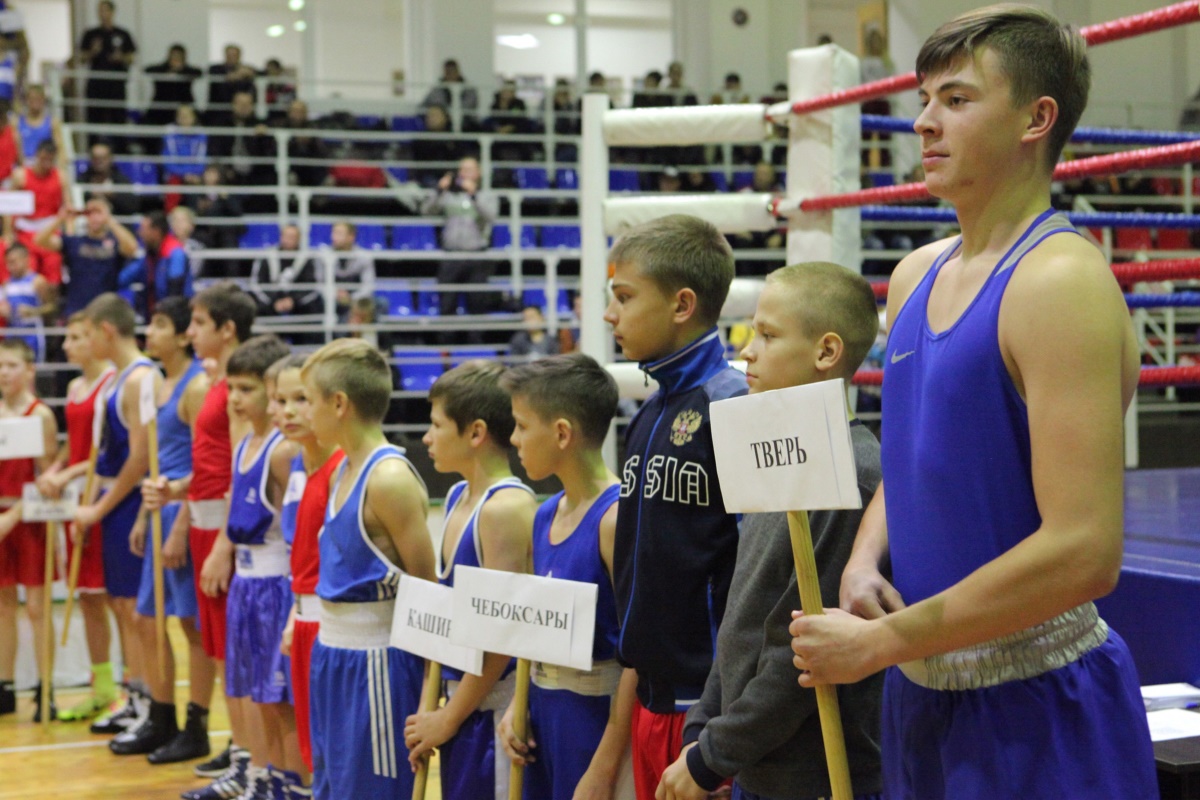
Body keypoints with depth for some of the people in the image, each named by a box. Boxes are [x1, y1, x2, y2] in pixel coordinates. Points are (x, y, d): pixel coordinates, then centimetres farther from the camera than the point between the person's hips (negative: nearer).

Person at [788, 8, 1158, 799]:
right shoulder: (917, 275, 6)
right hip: (921, 689, 7)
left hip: (1035, 710, -7)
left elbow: (1083, 553, -25)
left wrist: (879, 642, -19)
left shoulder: (1060, 283, -18)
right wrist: (864, 561, -2)